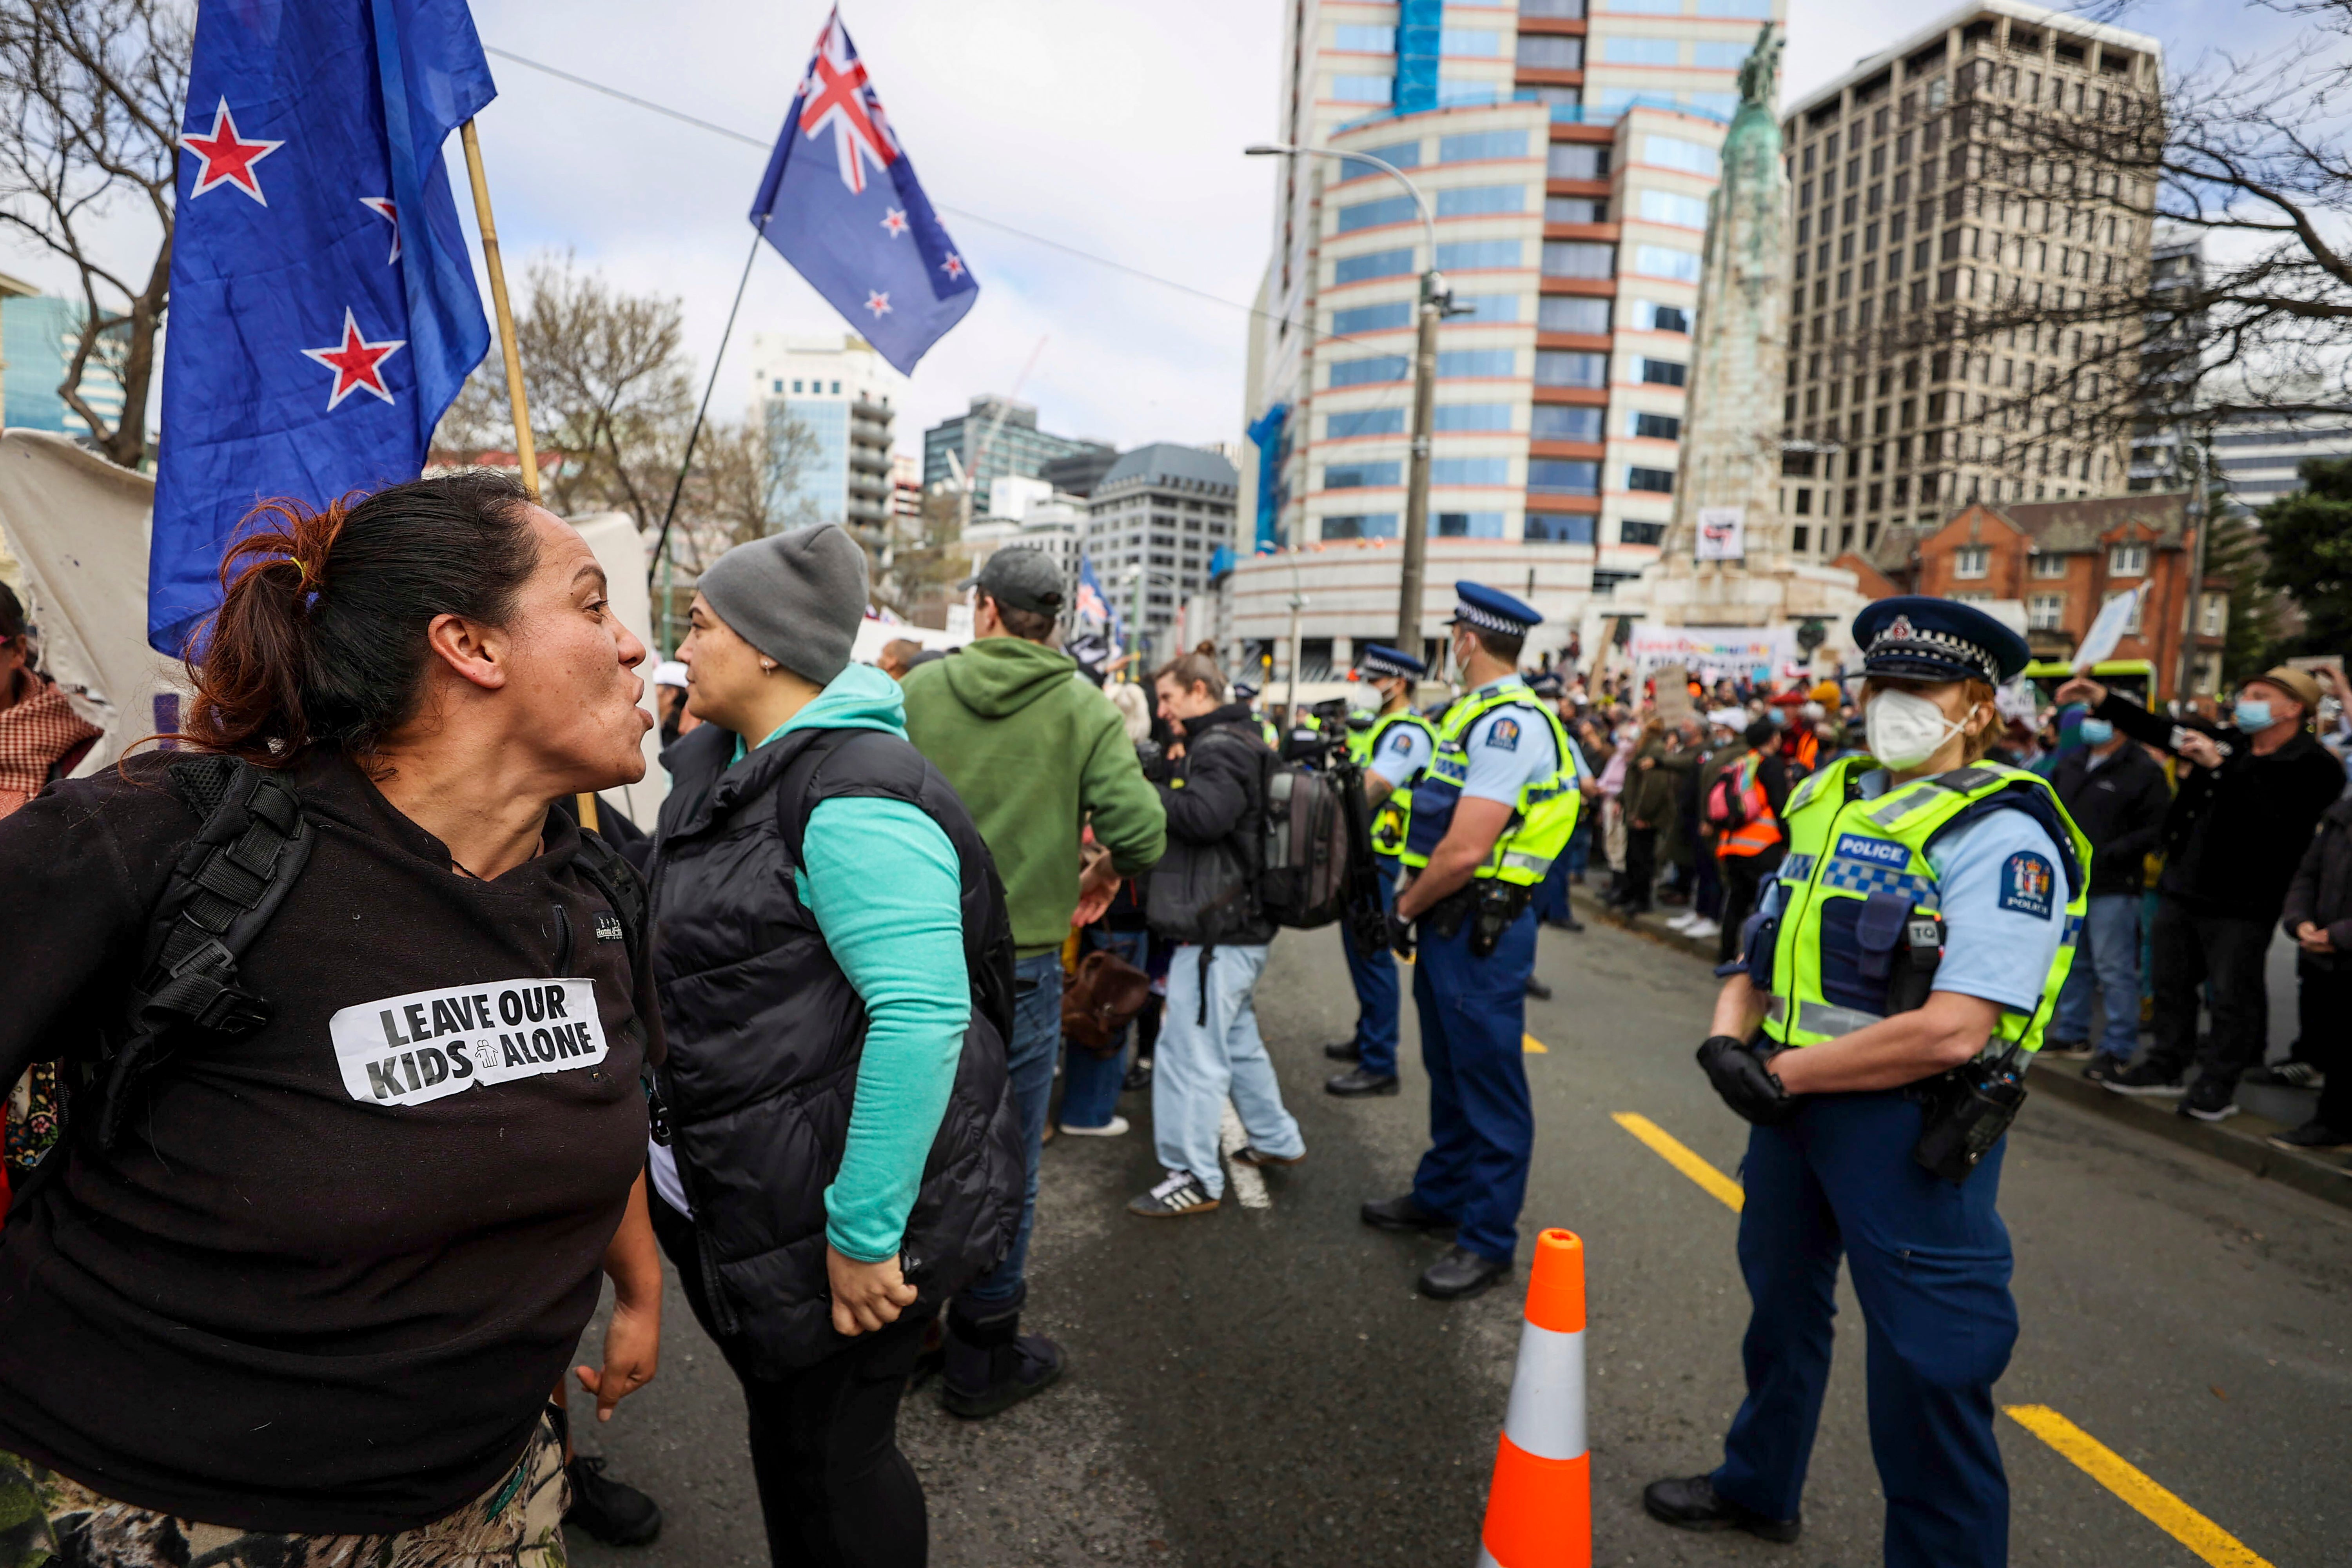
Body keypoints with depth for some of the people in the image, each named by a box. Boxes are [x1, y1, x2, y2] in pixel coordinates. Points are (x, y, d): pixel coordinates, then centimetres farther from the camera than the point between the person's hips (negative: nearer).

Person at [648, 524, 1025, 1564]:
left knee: (833, 1450, 9)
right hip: (750, 1191, 9)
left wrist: (863, 1233, -27)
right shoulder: (717, 765, 7)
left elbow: (924, 1016, -31)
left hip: (851, 1198, -9)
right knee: (779, 1423, 24)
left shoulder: (852, 797, -24)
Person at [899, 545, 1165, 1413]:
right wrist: (1096, 880, 6)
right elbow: (1140, 830, -15)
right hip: (1019, 962, -2)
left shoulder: (919, 689, -3)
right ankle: (984, 1357, 25)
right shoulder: (1083, 708, -6)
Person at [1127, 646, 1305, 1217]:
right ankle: (1276, 1139, 36)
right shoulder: (1238, 741, 18)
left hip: (1218, 930, -11)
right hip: (1245, 923, 11)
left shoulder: (1220, 748, -16)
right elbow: (1193, 812, 15)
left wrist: (1142, 787, -20)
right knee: (1237, 1037, 23)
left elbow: (1205, 814, -31)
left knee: (1190, 1050, -6)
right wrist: (1156, 779, -1)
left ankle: (1194, 1178, 1)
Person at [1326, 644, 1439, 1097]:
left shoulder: (1407, 732, -14)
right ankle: (1368, 1038, 31)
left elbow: (1368, 791, -23)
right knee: (1361, 951, 18)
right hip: (1360, 852, 10)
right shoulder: (1380, 728, 18)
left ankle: (1379, 1064, -2)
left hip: (1377, 856, -10)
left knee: (1371, 955, -7)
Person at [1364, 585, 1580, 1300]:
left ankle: (1489, 1240, 13)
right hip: (1446, 921, 10)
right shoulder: (1473, 714, 13)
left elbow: (1465, 851, -25)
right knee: (1449, 1069, 21)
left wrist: (1406, 906, -11)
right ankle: (1441, 1194, 37)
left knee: (1489, 1085, 1)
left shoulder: (1510, 723, -20)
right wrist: (1413, 905, 8)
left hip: (1481, 930, -10)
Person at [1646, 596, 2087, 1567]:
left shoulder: (1999, 833, -16)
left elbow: (1952, 1030, -25)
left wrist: (1782, 1073, -18)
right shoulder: (1831, 802, 8)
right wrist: (1727, 1038, -7)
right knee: (1781, 1298, 24)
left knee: (1927, 1373, 2)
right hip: (1792, 1100, 8)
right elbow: (1763, 953, 13)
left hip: (1910, 1122, -8)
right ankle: (1758, 1488, 47)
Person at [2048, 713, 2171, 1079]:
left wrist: (2107, 854, -21)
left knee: (2114, 968, -3)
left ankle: (2118, 1048, 7)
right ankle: (2071, 1034, 29)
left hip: (2113, 888, -7)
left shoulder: (2143, 770, -10)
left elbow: (2156, 828, -16)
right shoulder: (2070, 763, 12)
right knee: (2071, 963, 16)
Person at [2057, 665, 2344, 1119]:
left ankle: (2218, 1086, 16)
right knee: (2171, 983, 16)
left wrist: (2220, 765, -27)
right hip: (2182, 890, 7)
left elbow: (2276, 814, -27)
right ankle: (2165, 1068, 29)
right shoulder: (2227, 741, 8)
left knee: (2232, 996, 3)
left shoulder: (2313, 767, -10)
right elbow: (2158, 730, 8)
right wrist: (2101, 699, -1)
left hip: (2239, 905, -7)